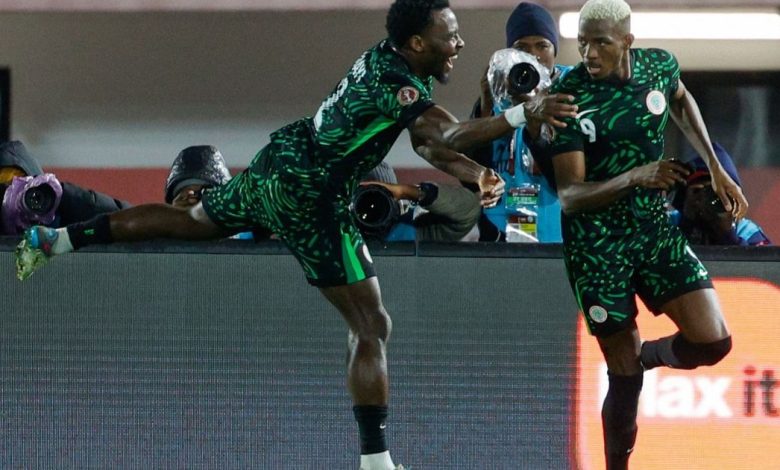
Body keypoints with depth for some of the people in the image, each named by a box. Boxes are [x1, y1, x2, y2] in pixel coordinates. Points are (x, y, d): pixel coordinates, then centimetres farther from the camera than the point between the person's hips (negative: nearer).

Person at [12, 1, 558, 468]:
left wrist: (479, 174, -3)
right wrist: (520, 115, -38)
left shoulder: (385, 58, 5)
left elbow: (428, 143, 12)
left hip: (276, 163, 10)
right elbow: (450, 136, -38)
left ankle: (53, 239, 33)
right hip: (310, 200, -10)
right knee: (373, 328, -5)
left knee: (191, 221, 30)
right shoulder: (397, 84, -23)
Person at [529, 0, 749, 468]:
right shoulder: (569, 96, -19)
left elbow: (682, 101, 21)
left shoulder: (659, 65, -6)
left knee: (713, 341, -10)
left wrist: (715, 167, 17)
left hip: (656, 227, 4)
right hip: (598, 243, -4)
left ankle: (646, 355, 22)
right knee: (624, 374, -3)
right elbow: (569, 196, -22)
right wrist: (635, 177, -36)